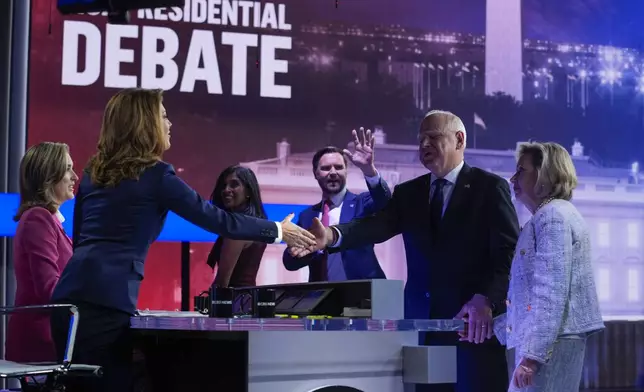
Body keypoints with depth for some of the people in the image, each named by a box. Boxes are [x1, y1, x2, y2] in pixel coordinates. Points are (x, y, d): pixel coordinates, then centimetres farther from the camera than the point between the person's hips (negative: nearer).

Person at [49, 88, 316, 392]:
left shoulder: (94, 171, 17)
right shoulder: (155, 174, -3)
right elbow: (216, 219, 1)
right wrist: (278, 231, 13)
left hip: (71, 295, 7)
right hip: (107, 302, -7)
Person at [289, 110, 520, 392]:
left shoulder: (490, 187, 1)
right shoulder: (408, 193, 14)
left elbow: (509, 251, -7)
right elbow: (377, 226, -3)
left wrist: (486, 299, -23)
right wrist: (332, 235, -23)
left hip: (475, 324, -4)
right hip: (423, 321, 4)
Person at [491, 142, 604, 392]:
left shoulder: (553, 216, -11)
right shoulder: (548, 217, 20)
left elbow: (551, 292, -20)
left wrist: (531, 354, -22)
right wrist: (492, 325, 20)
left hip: (550, 343, -10)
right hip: (555, 341, 10)